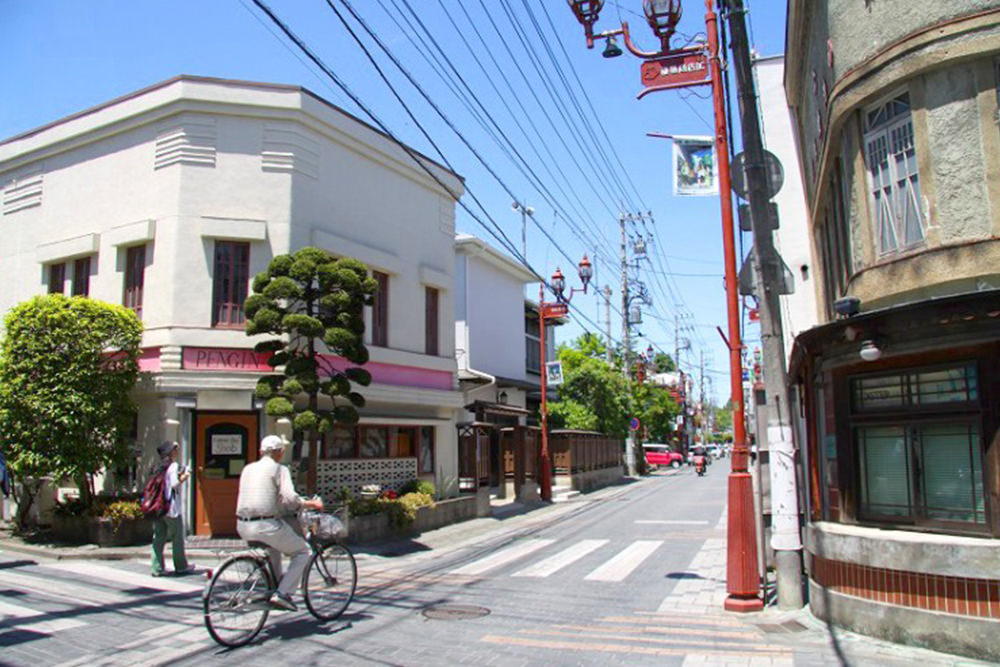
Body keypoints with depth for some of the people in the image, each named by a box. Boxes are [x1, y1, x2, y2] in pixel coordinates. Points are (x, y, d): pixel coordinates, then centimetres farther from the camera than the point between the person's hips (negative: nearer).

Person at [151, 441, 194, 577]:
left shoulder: (159, 468, 11)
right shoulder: (174, 466, -10)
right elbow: (174, 484, -20)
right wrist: (184, 477, -3)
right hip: (172, 508, -6)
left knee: (158, 538, 7)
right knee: (178, 538, 5)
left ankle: (157, 568, 6)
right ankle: (181, 566, 14)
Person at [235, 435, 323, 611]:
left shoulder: (247, 469, 17)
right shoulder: (279, 469, -3)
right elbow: (291, 499, -15)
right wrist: (313, 504, -1)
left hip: (243, 527, 7)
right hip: (265, 526, -7)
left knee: (273, 547, 36)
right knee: (303, 552, 8)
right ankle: (282, 593, -4)